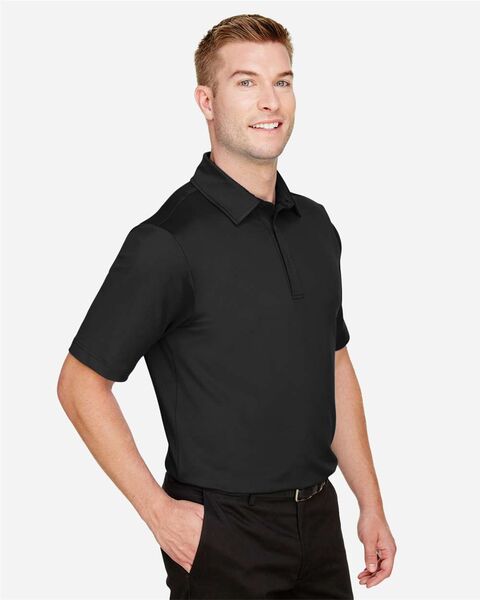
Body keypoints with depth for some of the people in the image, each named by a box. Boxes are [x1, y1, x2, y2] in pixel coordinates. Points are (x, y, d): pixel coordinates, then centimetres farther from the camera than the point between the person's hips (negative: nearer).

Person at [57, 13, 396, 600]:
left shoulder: (316, 226, 6)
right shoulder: (169, 241, -15)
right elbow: (81, 384, -13)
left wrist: (371, 505, 12)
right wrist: (160, 512, -14)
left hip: (318, 519, 6)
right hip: (223, 535, -6)